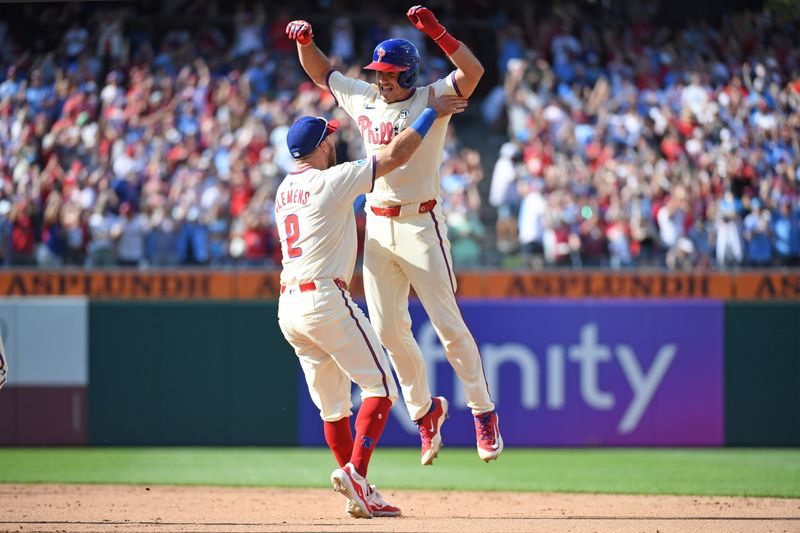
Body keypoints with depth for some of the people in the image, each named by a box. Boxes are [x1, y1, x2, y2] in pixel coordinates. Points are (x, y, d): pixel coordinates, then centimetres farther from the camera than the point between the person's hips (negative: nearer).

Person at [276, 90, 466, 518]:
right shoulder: (332, 181, -8)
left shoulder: (284, 189, 14)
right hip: (325, 299, -8)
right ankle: (355, 472, -19)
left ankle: (359, 495, 12)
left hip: (287, 308, 8)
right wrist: (431, 113, 3)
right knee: (380, 387, -3)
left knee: (333, 404, 12)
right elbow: (396, 154, -6)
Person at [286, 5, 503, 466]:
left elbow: (473, 72, -23)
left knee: (449, 325, -8)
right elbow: (321, 72, 23)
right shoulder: (365, 99, 10)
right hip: (378, 225, 6)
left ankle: (484, 414, 1)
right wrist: (305, 41, 4)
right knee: (389, 329, 5)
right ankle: (424, 411, 21)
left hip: (422, 225, -6)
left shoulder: (432, 100, -6)